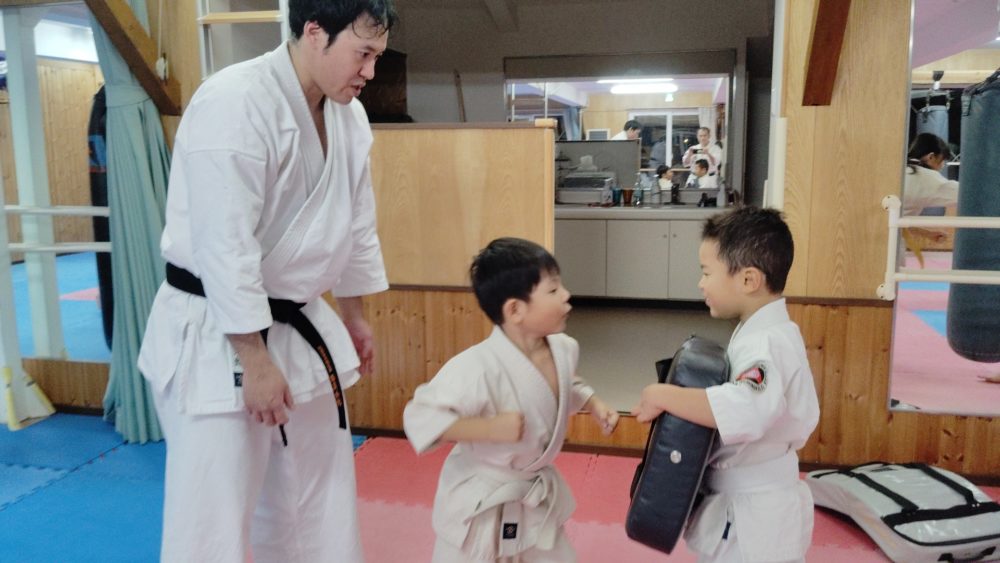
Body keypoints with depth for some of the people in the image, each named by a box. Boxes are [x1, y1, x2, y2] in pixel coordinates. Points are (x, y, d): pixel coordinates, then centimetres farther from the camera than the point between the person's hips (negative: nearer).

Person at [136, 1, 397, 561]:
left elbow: (356, 224, 14)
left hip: (300, 325, 8)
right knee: (214, 514, 1)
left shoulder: (348, 116, 4)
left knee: (320, 497, 19)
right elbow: (224, 247, -24)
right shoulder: (235, 104, -22)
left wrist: (355, 315, 18)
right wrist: (255, 362, -21)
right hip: (216, 336, -8)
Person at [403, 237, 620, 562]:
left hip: (538, 495, 6)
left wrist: (594, 405, -5)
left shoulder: (563, 349, -10)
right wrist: (489, 428, -37)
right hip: (480, 502, -6)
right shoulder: (478, 367, -33)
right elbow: (419, 417, -30)